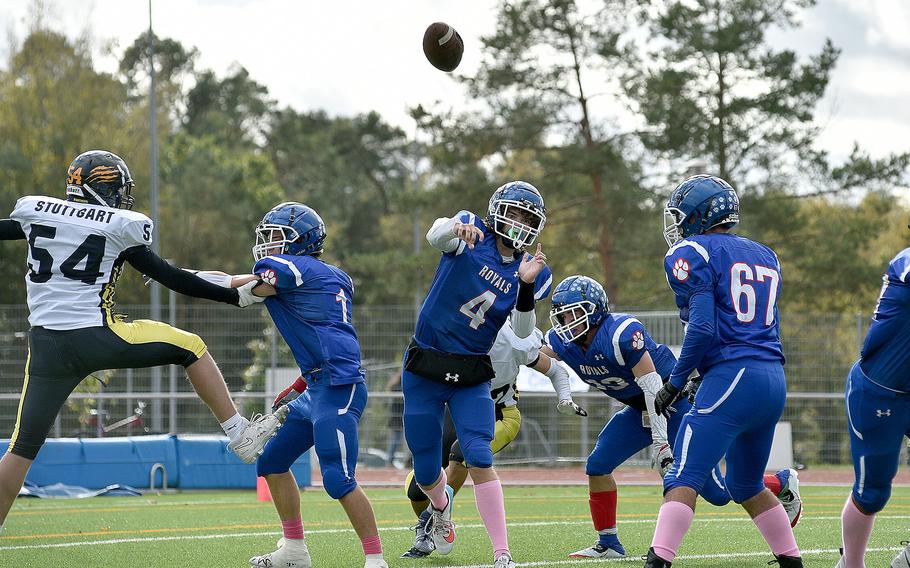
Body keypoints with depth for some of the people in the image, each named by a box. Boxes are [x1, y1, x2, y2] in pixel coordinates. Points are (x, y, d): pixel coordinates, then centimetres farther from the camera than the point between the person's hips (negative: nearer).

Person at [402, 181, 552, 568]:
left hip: (471, 378, 1)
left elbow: (522, 332, -9)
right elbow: (436, 236, -31)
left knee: (479, 459, -18)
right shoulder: (471, 237, -7)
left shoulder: (529, 272, 2)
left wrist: (526, 285, -24)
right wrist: (458, 228, -54)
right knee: (426, 473, 7)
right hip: (424, 370, -1)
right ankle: (442, 507, 44)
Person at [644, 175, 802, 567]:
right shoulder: (765, 256, 21)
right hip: (775, 379, 8)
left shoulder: (693, 254, -2)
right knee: (746, 485, 23)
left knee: (684, 479, -13)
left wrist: (674, 384, -3)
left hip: (732, 377, -8)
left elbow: (703, 328, -11)